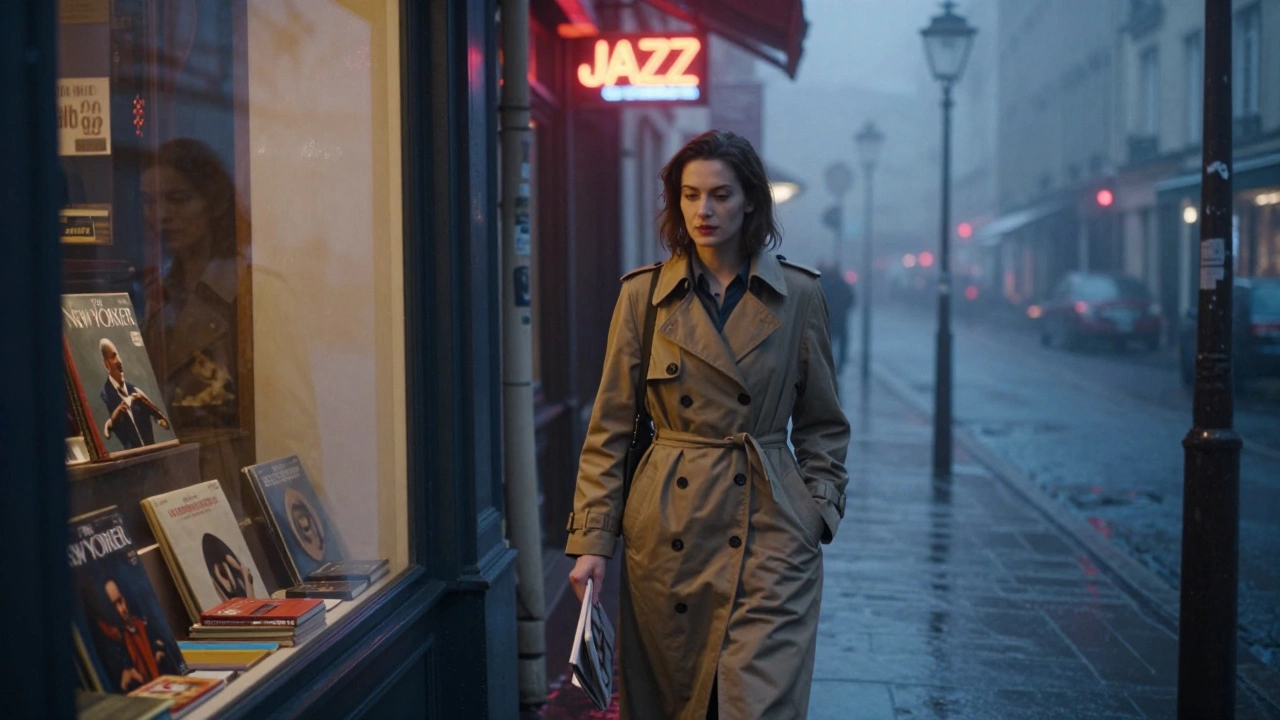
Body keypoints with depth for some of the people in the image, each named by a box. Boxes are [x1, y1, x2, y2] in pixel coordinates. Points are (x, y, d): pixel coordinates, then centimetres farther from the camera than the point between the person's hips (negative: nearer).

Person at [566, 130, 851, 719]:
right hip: (666, 531, 1)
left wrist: (820, 511, 0)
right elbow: (610, 428, 3)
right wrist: (592, 539, -2)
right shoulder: (643, 295, 1)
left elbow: (822, 425, 10)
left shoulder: (798, 295, 2)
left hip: (770, 536, -1)